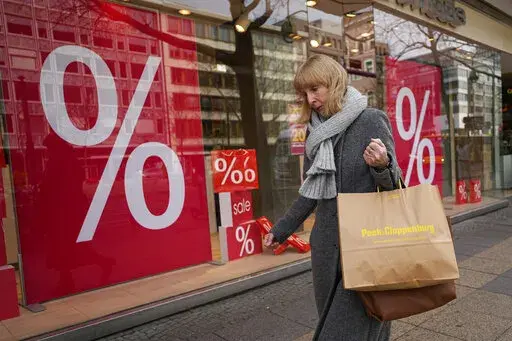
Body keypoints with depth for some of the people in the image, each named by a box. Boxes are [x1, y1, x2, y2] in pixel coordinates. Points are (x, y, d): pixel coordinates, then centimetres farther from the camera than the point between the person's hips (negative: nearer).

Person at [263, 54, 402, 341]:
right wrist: (283, 229, 18)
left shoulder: (371, 120, -7)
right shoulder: (315, 131, 8)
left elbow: (394, 185, -6)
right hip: (327, 243, 6)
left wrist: (381, 166, -28)